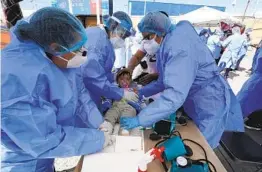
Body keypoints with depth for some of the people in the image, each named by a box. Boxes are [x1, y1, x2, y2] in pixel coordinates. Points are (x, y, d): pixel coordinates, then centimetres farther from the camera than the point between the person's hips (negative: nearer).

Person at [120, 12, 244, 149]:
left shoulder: (179, 47, -29)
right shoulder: (169, 45, 3)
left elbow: (175, 94, -39)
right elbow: (164, 81, 9)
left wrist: (139, 119, -35)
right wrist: (140, 93, 2)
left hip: (210, 107, -8)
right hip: (195, 105, 9)